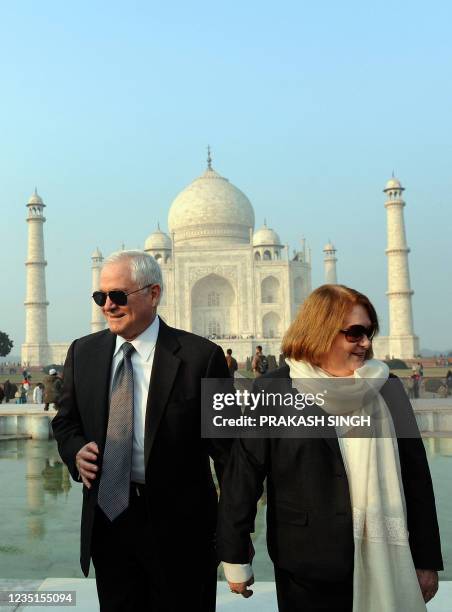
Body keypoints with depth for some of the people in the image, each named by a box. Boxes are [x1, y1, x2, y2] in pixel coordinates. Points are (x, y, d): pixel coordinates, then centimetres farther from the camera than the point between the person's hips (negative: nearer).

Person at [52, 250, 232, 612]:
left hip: (179, 523, -3)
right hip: (107, 516, 4)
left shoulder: (201, 356, -12)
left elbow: (226, 445, -8)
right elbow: (66, 420, 14)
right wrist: (76, 450, -9)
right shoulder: (83, 352, 2)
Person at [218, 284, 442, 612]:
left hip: (387, 561, 3)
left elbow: (415, 475, 5)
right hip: (309, 566, -3)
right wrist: (235, 558, -3)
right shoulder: (274, 391, -8)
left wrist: (427, 559, 7)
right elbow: (243, 475, -6)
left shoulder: (388, 389, 1)